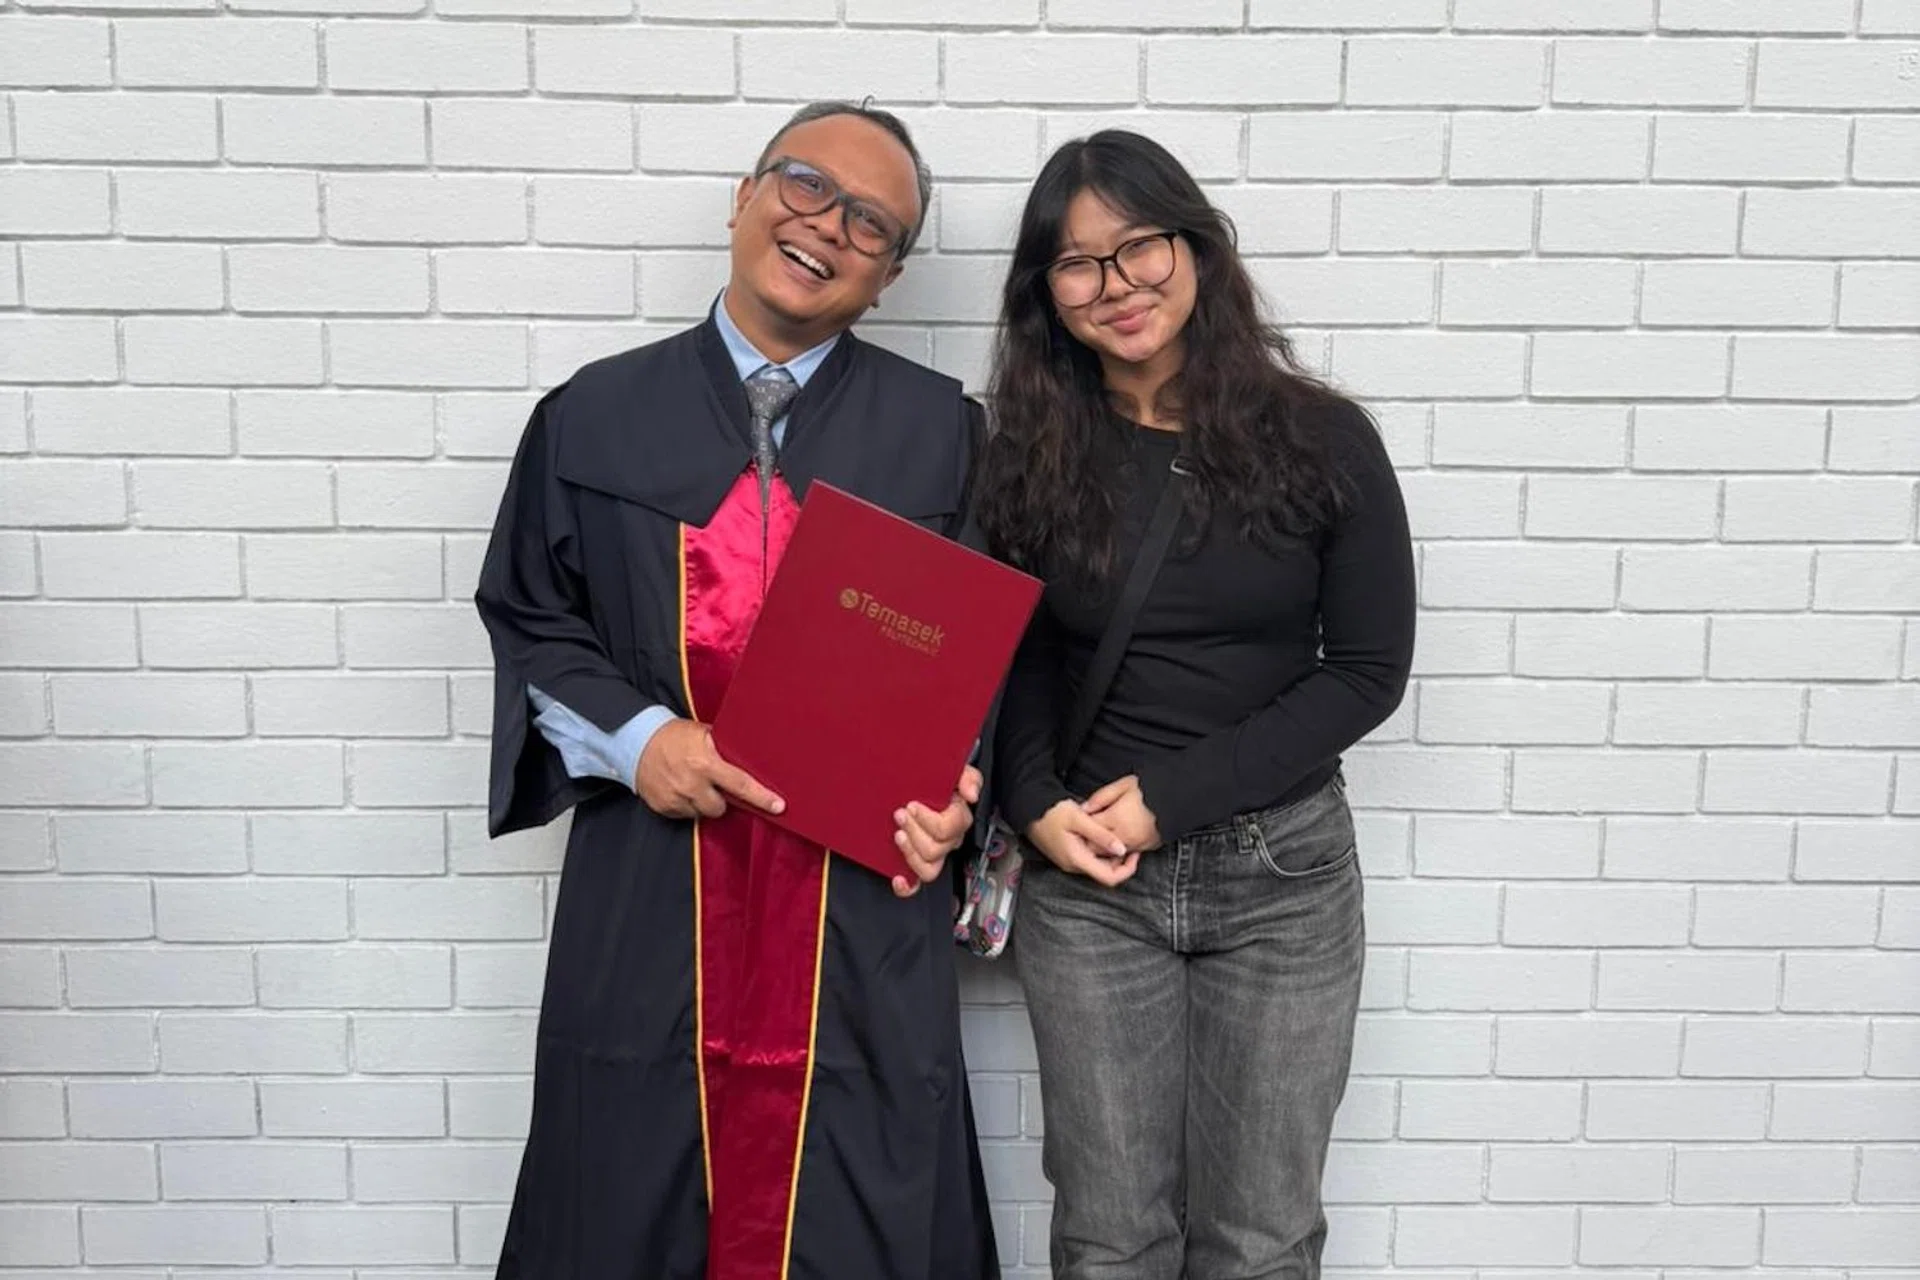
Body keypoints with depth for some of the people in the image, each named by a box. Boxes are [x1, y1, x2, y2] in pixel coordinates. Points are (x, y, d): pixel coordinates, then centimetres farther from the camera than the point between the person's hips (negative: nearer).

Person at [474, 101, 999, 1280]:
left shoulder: (943, 431, 2)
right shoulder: (597, 416, 3)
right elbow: (529, 619, 8)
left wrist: (955, 788, -10)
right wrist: (633, 737, -9)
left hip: (864, 899, 0)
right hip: (649, 888, 1)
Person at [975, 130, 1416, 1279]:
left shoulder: (1321, 438, -5)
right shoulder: (1032, 454, 1)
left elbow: (1370, 669, -5)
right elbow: (1019, 658, 9)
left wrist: (1174, 793, -12)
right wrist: (1035, 803, -10)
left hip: (1281, 867, -1)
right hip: (1086, 875, 1)